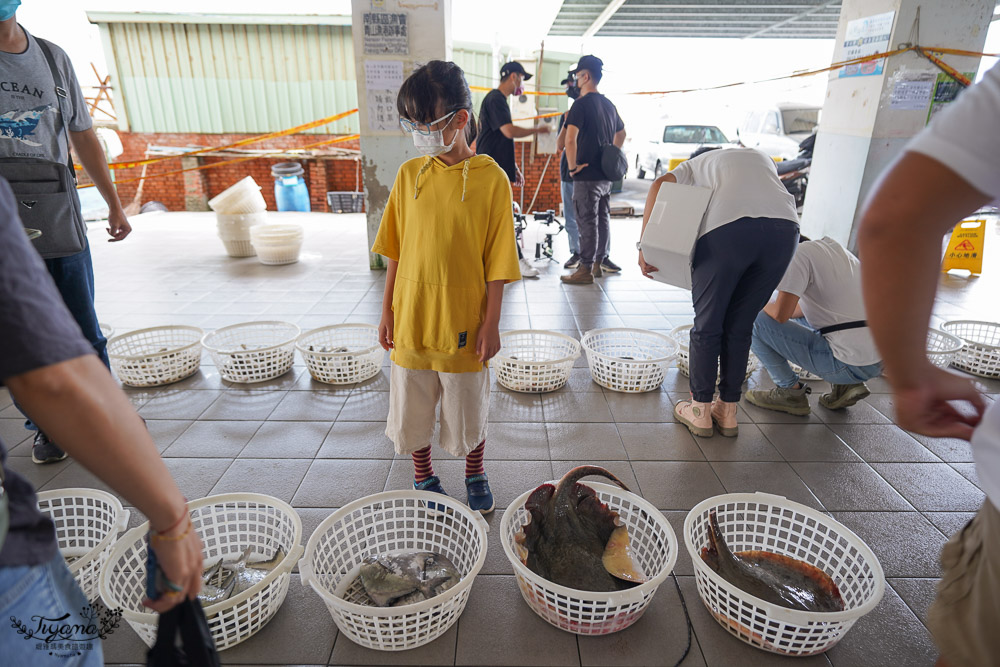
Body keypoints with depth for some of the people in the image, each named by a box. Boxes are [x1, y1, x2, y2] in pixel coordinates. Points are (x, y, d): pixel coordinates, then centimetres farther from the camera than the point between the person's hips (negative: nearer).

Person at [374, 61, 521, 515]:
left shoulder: (490, 178, -10)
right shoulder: (409, 174, 1)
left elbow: (497, 261, -8)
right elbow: (395, 252, 6)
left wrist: (491, 323, -8)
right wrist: (388, 312, 6)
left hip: (463, 323, -3)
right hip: (411, 320, 3)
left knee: (470, 410, 15)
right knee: (412, 410, 17)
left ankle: (475, 476, 42)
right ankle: (424, 478, 41)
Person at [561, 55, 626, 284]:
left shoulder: (582, 104, -12)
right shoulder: (608, 104, 14)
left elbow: (570, 139, -24)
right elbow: (621, 133, 27)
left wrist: (573, 166, -15)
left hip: (587, 174, -8)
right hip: (606, 175, 8)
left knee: (587, 222, -5)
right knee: (602, 219, 13)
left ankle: (585, 270, 0)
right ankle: (599, 263, 24)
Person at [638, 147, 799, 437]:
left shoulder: (694, 165, 29)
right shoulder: (761, 157, 40)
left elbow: (659, 185, 7)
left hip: (727, 228, -4)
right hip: (785, 227, 4)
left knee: (707, 326, 11)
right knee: (739, 327, 16)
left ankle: (700, 410, 20)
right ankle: (727, 412, 25)